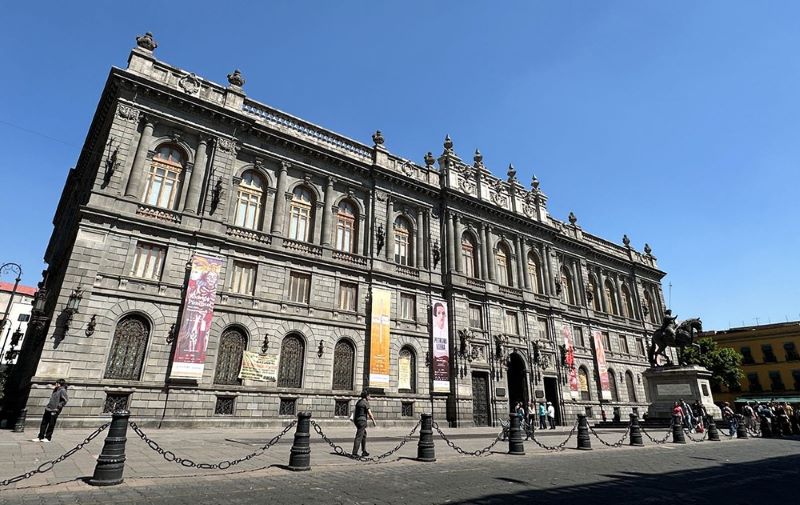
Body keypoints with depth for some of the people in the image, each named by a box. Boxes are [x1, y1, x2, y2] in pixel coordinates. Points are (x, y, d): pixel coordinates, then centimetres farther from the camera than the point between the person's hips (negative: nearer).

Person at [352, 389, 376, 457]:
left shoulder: (358, 402, 15)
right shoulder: (366, 402, -12)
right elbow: (369, 413, -14)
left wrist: (368, 417, 36)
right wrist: (373, 421, -3)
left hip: (357, 420, 9)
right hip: (362, 421, -9)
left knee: (364, 435, 20)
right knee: (359, 437, -6)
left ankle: (364, 451, 25)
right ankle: (354, 453, -6)